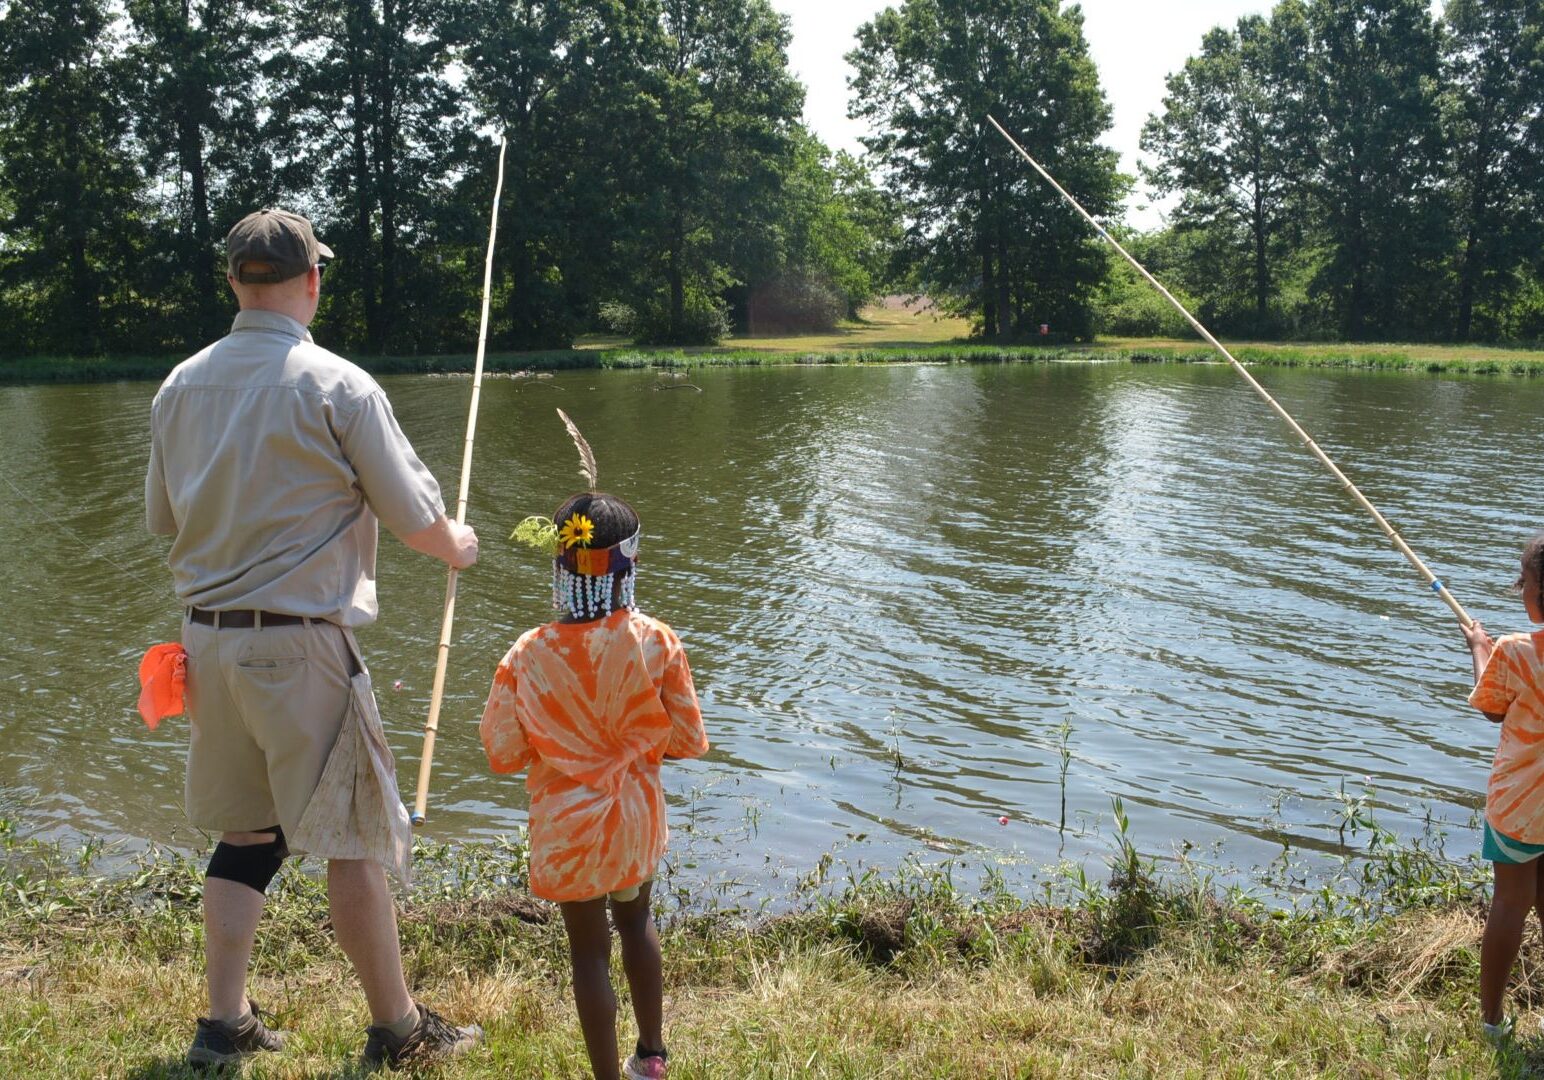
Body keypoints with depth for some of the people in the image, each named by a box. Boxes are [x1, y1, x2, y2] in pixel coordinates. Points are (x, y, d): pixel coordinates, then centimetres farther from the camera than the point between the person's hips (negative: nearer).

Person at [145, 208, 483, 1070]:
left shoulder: (181, 386, 6)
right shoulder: (337, 386, -12)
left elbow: (163, 519, 16)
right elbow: (415, 515, -5)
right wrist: (457, 546, 16)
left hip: (207, 637, 6)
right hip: (301, 643, -6)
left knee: (244, 832, 17)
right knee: (355, 838, 5)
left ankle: (226, 1024, 24)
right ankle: (399, 1029, 17)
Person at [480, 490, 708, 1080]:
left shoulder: (529, 655, -18)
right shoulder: (657, 641, -15)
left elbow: (503, 754, -10)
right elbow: (689, 740, -7)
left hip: (569, 828, -3)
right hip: (636, 817, 3)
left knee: (589, 950, 11)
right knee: (636, 921, 26)